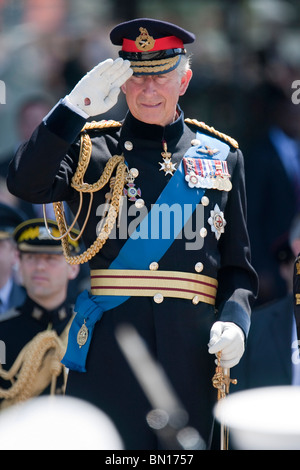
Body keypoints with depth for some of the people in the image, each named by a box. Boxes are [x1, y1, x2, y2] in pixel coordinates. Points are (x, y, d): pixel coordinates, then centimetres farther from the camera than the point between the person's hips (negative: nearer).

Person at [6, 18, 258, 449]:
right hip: (109, 347, -2)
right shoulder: (93, 149, 7)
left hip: (191, 349, 2)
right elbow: (27, 184, -13)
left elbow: (238, 263, 13)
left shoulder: (222, 156, 14)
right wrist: (77, 106, -20)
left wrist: (234, 320, -7)